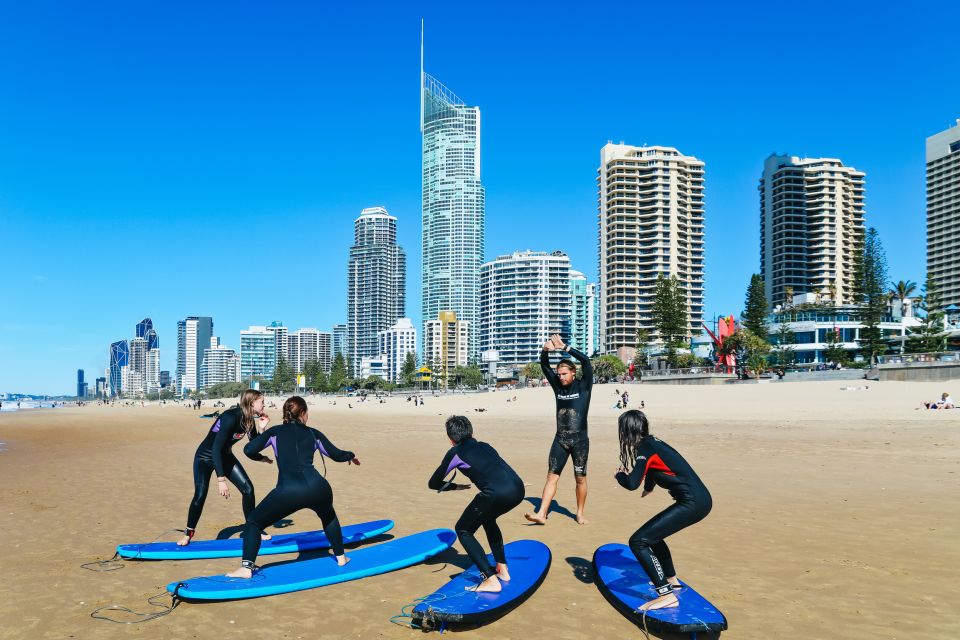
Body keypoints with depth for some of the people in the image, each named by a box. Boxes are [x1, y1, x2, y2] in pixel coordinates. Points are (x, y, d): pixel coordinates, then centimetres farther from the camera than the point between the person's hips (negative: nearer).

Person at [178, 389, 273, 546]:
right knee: (200, 495, -17)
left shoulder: (249, 420, -9)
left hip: (225, 456, 7)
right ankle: (188, 533, 8)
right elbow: (216, 448, -36)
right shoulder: (231, 417, -33)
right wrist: (221, 480, -39)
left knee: (248, 488, -3)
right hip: (205, 457, -7)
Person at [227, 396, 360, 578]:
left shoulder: (275, 431, 17)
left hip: (288, 492, -2)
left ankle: (246, 568, 2)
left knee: (253, 521, 16)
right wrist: (351, 456, 50)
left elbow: (249, 450, 11)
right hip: (318, 488, 3)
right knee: (328, 516, 35)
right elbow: (336, 455, 28)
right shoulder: (313, 433, 20)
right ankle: (341, 557, 40)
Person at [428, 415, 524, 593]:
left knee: (463, 530, 15)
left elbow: (433, 483, 24)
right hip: (518, 489, 7)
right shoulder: (484, 446, 29)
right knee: (487, 518, 35)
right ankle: (502, 570, 36)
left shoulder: (455, 452, 16)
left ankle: (491, 580, 6)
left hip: (497, 493, -6)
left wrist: (455, 486, 39)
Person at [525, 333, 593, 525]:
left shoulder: (584, 385, -3)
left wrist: (564, 347, -20)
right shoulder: (557, 385, 7)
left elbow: (586, 361, -17)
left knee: (580, 478, 6)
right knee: (552, 476, -2)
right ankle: (541, 514, -4)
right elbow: (544, 365, 2)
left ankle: (580, 514, 21)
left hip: (580, 440, -3)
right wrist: (546, 349, -18)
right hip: (560, 439, 3)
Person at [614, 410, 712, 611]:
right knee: (652, 533, 29)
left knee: (638, 541, -11)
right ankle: (671, 580, 42)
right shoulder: (652, 443, 14)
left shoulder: (645, 448, -12)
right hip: (698, 499, 10)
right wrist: (648, 487, 55)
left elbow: (632, 484, -22)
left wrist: (618, 474, 0)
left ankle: (667, 595, -12)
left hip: (692, 503, -10)